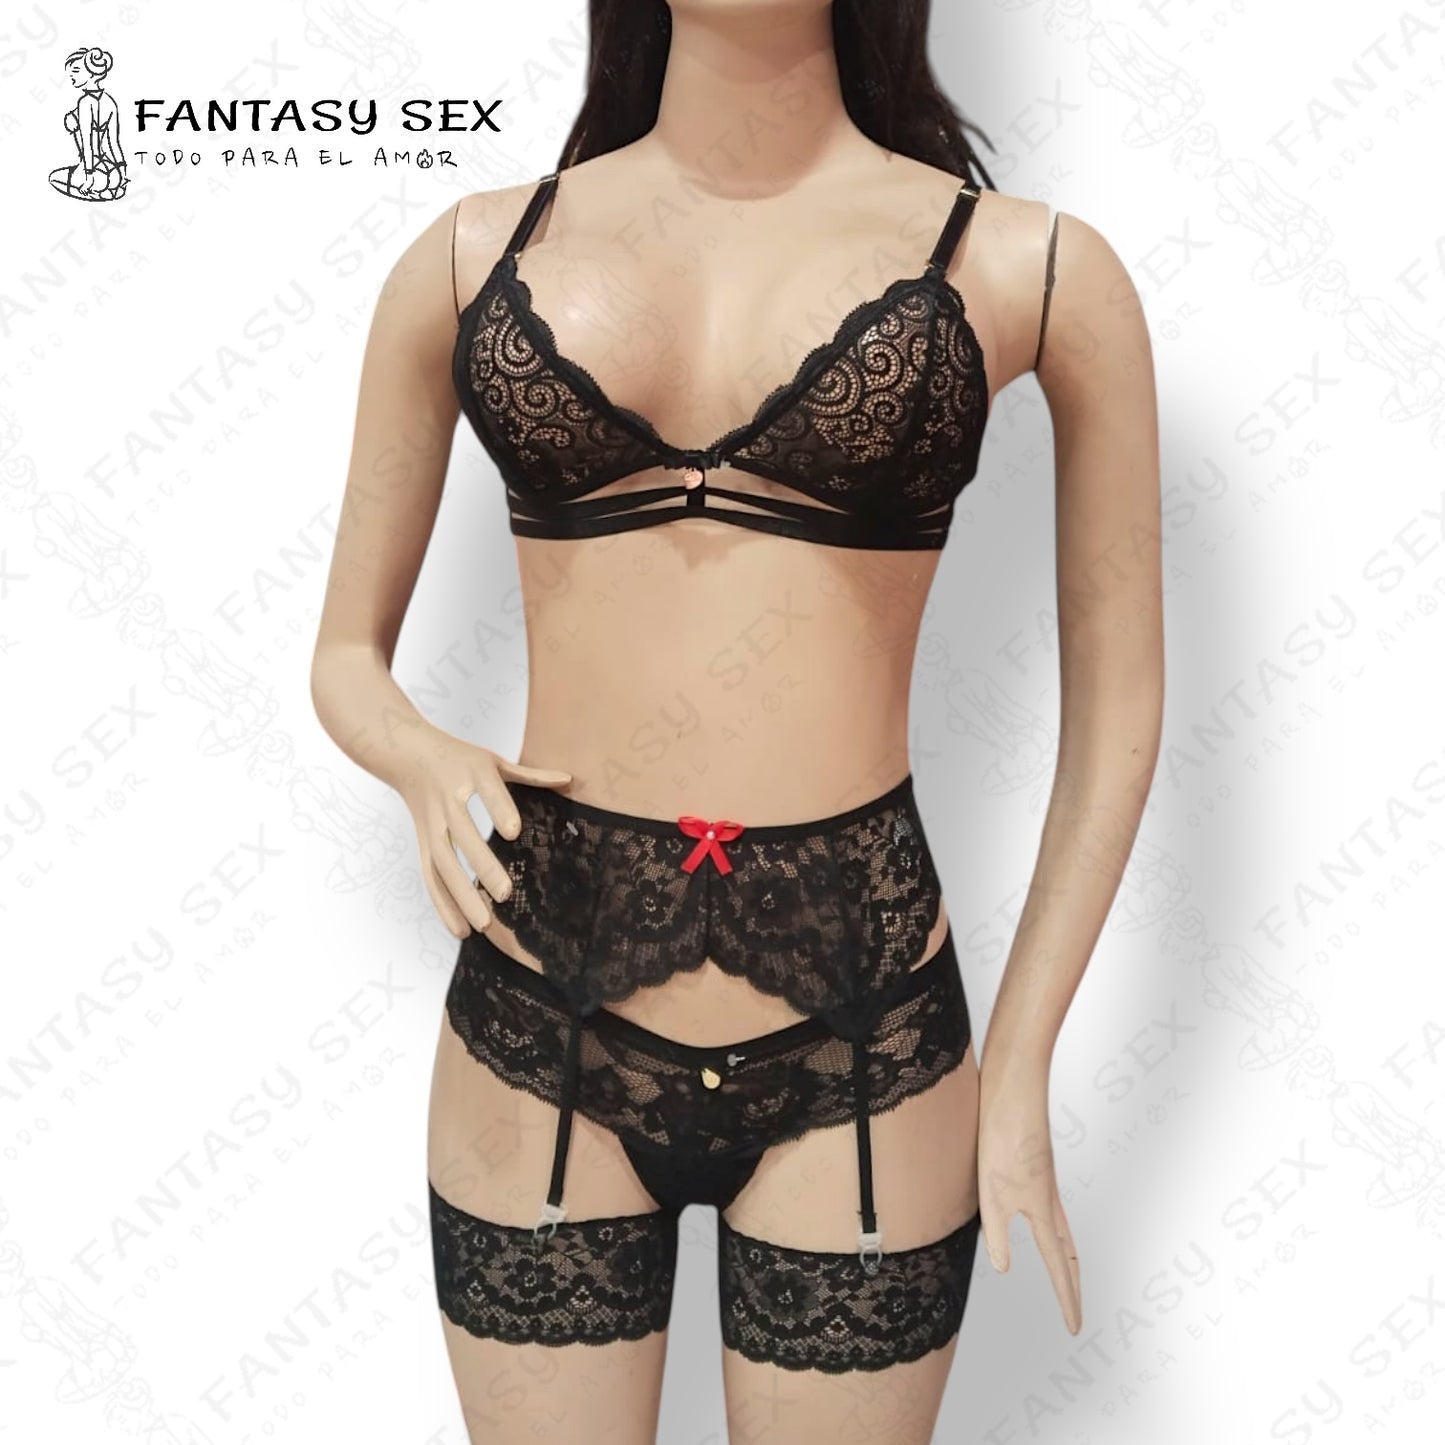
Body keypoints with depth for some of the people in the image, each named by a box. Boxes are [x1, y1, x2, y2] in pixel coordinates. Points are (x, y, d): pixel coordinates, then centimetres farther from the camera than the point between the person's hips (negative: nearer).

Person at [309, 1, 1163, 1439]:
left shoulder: (1028, 267, -2)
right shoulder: (471, 255, 3)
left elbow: (1117, 702, 4)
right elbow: (348, 655, 11)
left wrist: (1018, 1074, 1)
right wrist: (426, 765, -11)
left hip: (857, 1055, -1)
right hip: (540, 1038, 2)